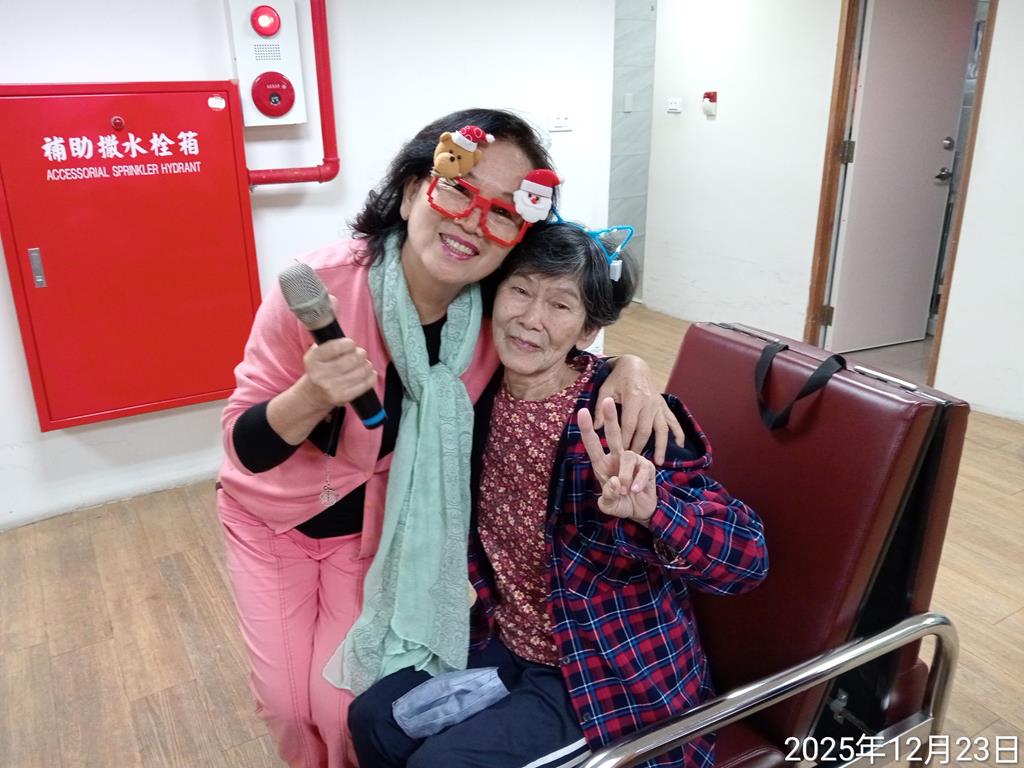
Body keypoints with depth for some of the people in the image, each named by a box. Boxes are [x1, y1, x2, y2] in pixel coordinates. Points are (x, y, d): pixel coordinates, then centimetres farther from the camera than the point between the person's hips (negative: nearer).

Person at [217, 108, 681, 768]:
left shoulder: (500, 307, -22)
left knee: (349, 709, 5)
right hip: (270, 518, -1)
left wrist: (627, 366, -23)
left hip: (373, 529, 1)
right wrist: (312, 398, -44)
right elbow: (243, 445, -22)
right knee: (285, 703, 9)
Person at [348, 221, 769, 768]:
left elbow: (748, 557, -27)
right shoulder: (481, 396, -5)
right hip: (507, 645, 6)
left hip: (613, 677, -6)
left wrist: (651, 511, -43)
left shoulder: (625, 420, -24)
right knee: (373, 720, 10)